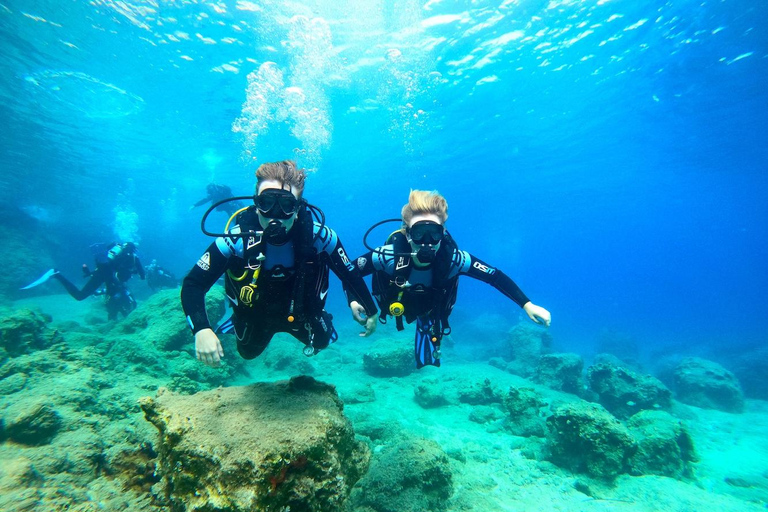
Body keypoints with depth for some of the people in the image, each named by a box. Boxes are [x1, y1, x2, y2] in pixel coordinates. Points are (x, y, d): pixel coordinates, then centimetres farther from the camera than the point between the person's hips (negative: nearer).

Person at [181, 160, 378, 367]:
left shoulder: (320, 236, -33)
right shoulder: (236, 239, -33)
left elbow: (350, 276, -19)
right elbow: (193, 284, -27)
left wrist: (371, 310, -10)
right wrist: (201, 330, -44)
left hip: (302, 313, 0)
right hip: (255, 316, 0)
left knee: (321, 342, 26)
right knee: (248, 352, 29)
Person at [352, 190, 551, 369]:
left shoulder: (453, 259, -38)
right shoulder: (390, 256, -41)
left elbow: (496, 276, -27)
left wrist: (527, 305, -31)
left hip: (430, 309, 0)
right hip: (394, 303, 0)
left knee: (427, 361, 17)